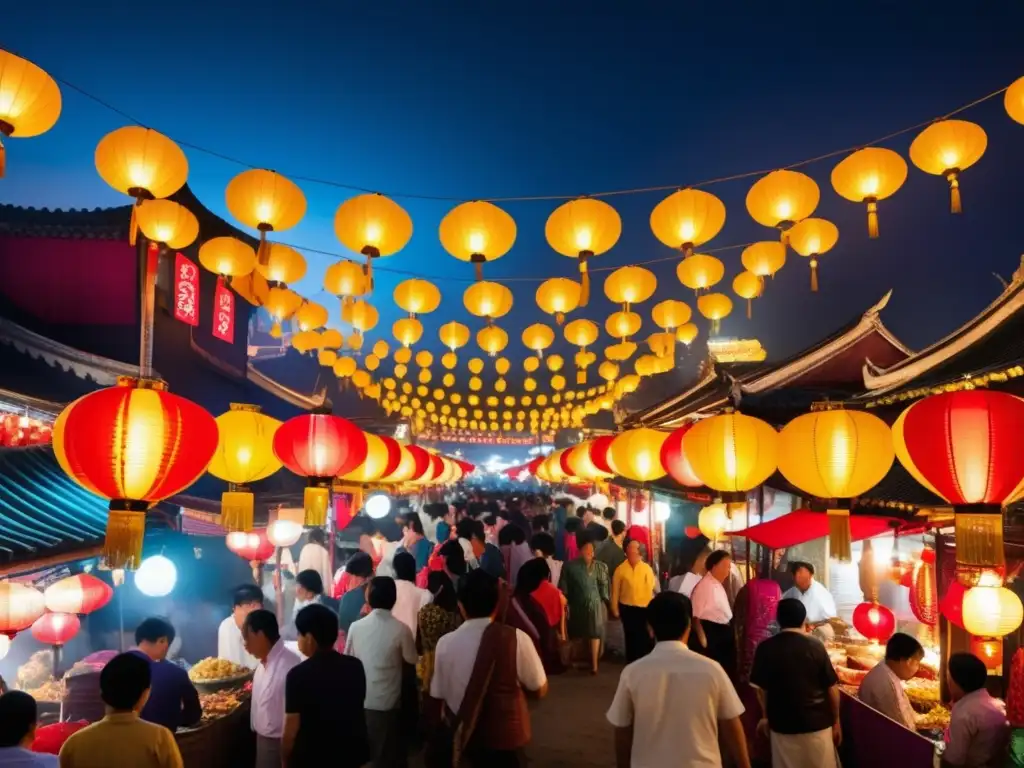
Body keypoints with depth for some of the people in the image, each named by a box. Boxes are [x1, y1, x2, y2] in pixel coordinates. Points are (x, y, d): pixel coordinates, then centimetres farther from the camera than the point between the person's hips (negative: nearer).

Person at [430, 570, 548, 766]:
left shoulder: (445, 643, -12)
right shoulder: (516, 639, -20)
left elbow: (438, 696, -1)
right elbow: (540, 690, -9)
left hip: (463, 738, 3)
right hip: (505, 737, -3)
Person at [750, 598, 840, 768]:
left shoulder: (765, 648, -7)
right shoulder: (815, 646, -10)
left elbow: (760, 688, 1)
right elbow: (832, 688, -5)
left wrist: (766, 716, 18)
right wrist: (836, 721, 9)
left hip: (782, 724, 1)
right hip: (817, 723, 0)